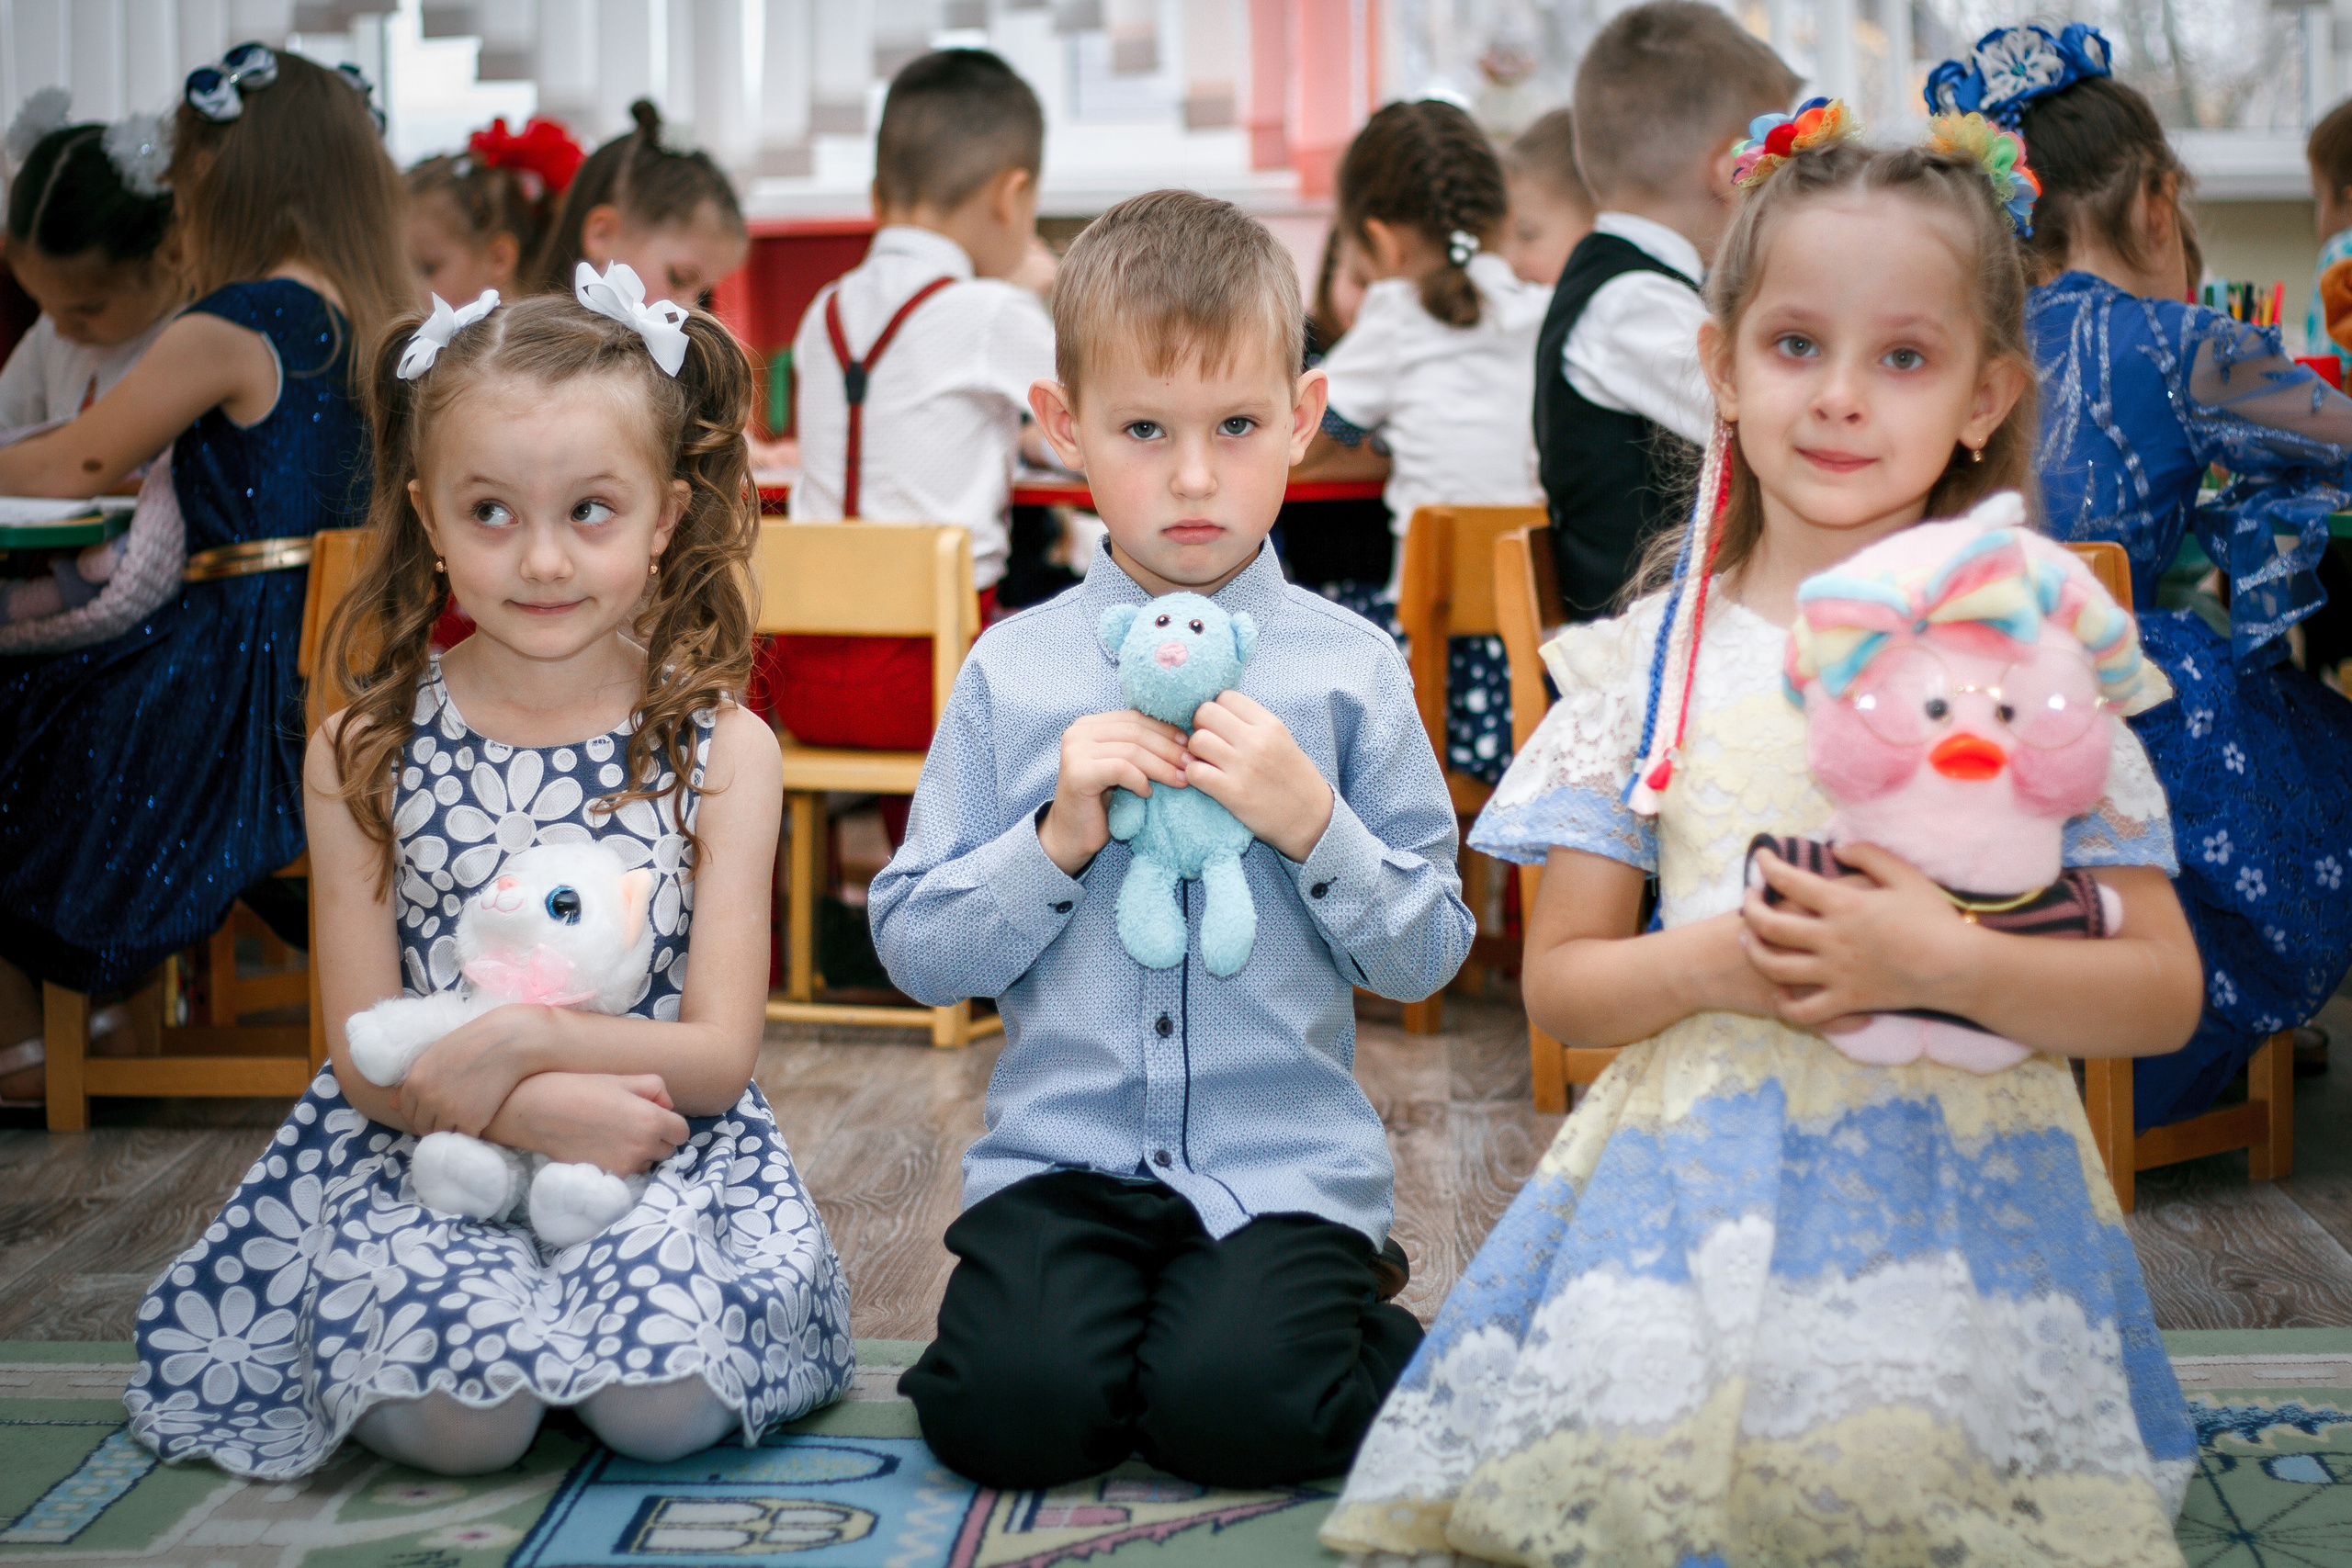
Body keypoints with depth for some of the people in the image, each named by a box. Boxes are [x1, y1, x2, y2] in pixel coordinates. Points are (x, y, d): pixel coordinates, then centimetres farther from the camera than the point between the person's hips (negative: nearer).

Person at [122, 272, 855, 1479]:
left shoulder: (721, 750, -2)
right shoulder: (362, 756, 1)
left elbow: (718, 1055, -6)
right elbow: (364, 1057, -2)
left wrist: (522, 1038, -22)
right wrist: (529, 1111, -22)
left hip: (660, 1154, 0)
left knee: (665, 1407, -24)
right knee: (460, 1423, -23)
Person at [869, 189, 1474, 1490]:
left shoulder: (1350, 668, 2)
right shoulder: (1012, 672, 3)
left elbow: (1426, 955, 3)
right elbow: (916, 952, 2)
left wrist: (1310, 820, -13)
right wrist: (1057, 838, -13)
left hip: (1286, 1157, 0)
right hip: (1063, 1148, 1)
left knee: (1234, 1410, -23)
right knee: (1014, 1409, -23)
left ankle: (1377, 1330, 9)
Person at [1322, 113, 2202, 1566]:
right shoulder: (1655, 657, 9)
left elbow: (2165, 994, 1)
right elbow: (1560, 980, 11)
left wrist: (1944, 962, -16)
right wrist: (1708, 964, -10)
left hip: (1954, 1178, -1)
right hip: (1696, 1167, 1)